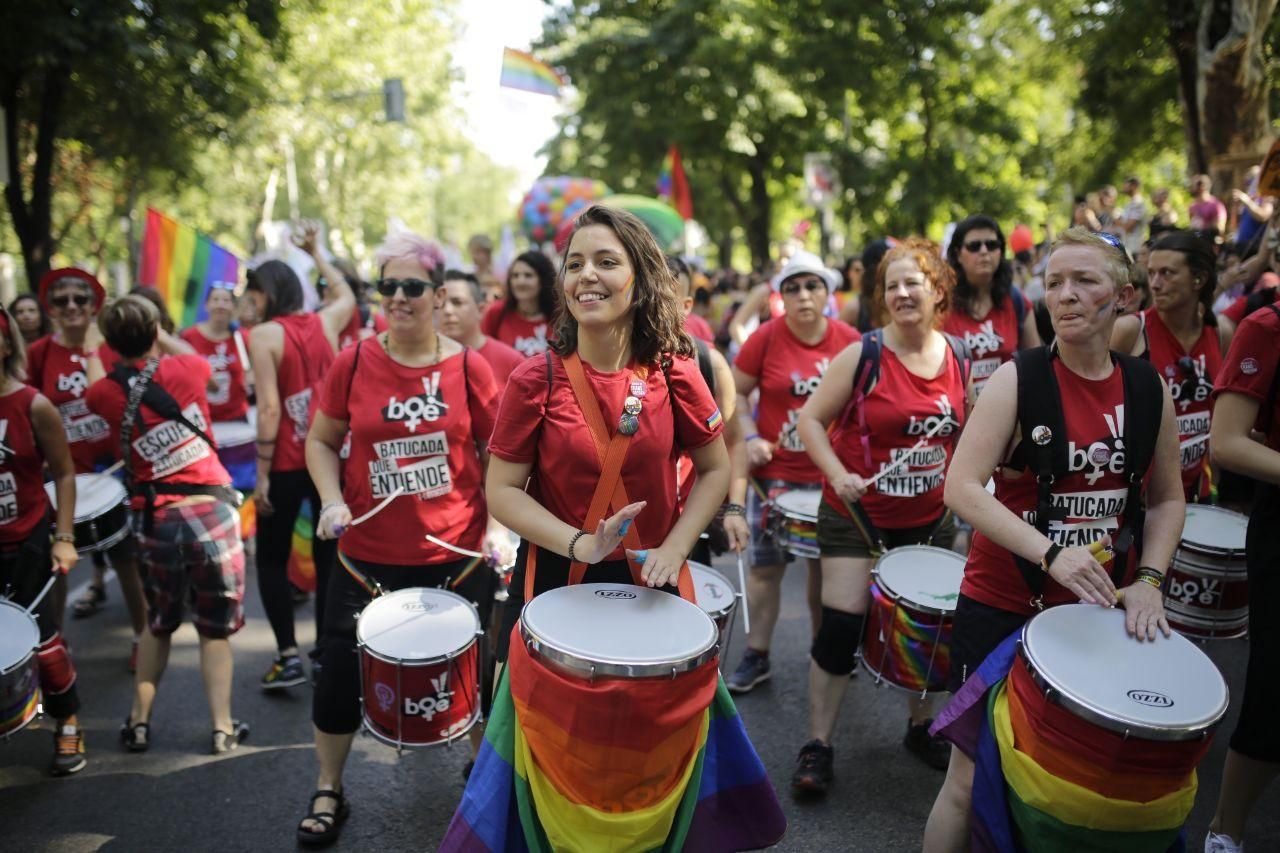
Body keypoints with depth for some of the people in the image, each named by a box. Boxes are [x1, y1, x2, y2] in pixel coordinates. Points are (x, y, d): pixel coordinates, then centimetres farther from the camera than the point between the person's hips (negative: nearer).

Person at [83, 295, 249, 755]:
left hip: (155, 520, 2)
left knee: (158, 624, 23)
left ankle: (139, 721, 29)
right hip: (211, 510, -2)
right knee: (215, 628, 10)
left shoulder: (104, 393, -1)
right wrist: (159, 338, 34)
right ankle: (222, 727, 12)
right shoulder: (188, 369, -4)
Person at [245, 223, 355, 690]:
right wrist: (315, 251, 40)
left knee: (272, 559, 11)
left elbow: (269, 409, -15)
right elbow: (346, 295, 31)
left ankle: (288, 655, 6)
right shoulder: (325, 322, 6)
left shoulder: (263, 335, -8)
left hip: (287, 464, -4)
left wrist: (261, 473, -11)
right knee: (329, 558, 11)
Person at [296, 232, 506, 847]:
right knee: (339, 674, 7)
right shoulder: (353, 363, -3)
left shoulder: (469, 367, -5)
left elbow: (498, 451, 3)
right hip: (369, 554, 1)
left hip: (456, 554, -1)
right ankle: (328, 791, 32)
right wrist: (332, 500, -8)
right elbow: (321, 440, 8)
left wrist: (497, 523, -7)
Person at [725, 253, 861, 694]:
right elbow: (735, 394, -1)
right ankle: (756, 656, 19)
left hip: (831, 474, 2)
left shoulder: (850, 341, -3)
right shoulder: (766, 337, -9)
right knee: (766, 565, 5)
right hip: (776, 472, -2)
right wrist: (749, 438, -14)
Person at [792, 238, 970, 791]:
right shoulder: (862, 356, -14)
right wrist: (838, 474, -22)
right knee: (841, 625, -6)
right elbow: (811, 420, -9)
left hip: (929, 517, 5)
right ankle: (817, 745, 10)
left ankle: (920, 726, 38)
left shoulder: (961, 360, 0)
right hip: (857, 515, -4)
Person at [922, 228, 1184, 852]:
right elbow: (960, 487, -19)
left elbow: (1166, 498, 13)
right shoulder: (1017, 379, -10)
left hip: (1102, 609, 4)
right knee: (973, 779, 2)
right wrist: (1052, 554, -29)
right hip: (1003, 607, -3)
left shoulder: (1150, 390, 3)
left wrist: (1149, 579, -3)